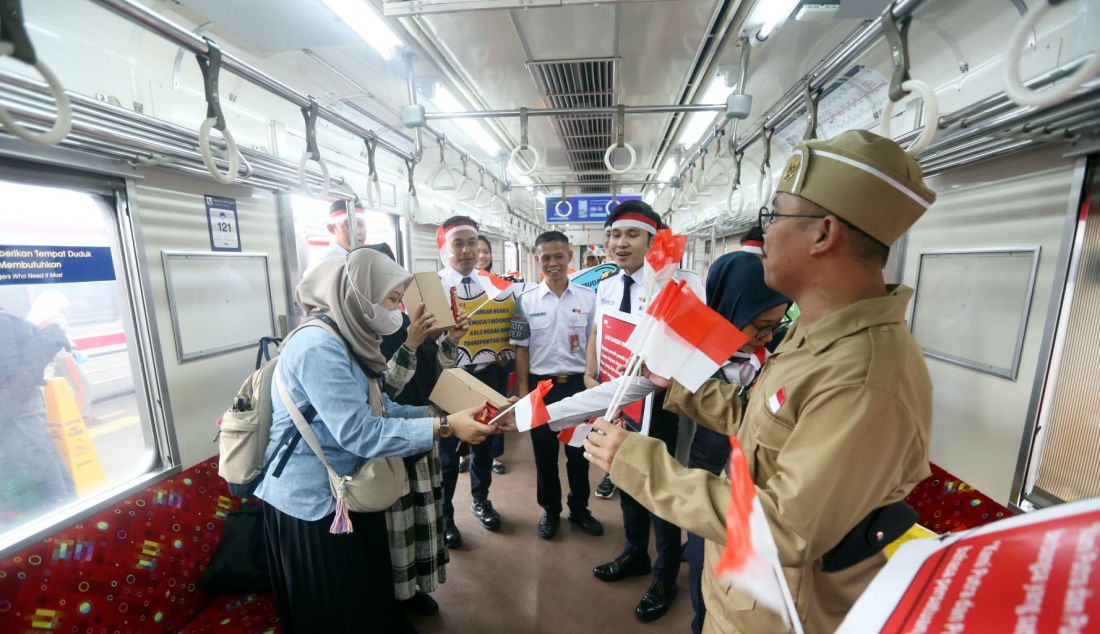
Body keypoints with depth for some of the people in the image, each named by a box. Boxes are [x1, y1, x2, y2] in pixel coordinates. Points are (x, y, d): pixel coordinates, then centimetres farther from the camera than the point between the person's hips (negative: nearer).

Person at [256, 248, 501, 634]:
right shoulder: (319, 345, -26)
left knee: (369, 590, 24)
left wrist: (436, 412, -8)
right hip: (310, 500, -8)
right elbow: (358, 432, -32)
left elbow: (376, 408, 1)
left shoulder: (349, 339, 5)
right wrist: (443, 427, -32)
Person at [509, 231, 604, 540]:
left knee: (579, 450, 14)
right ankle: (550, 510, 34)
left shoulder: (588, 297, -1)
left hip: (578, 383, 1)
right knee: (544, 452, 13)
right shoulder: (527, 301, -2)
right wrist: (523, 391, -1)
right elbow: (521, 349, 2)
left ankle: (579, 508, 36)